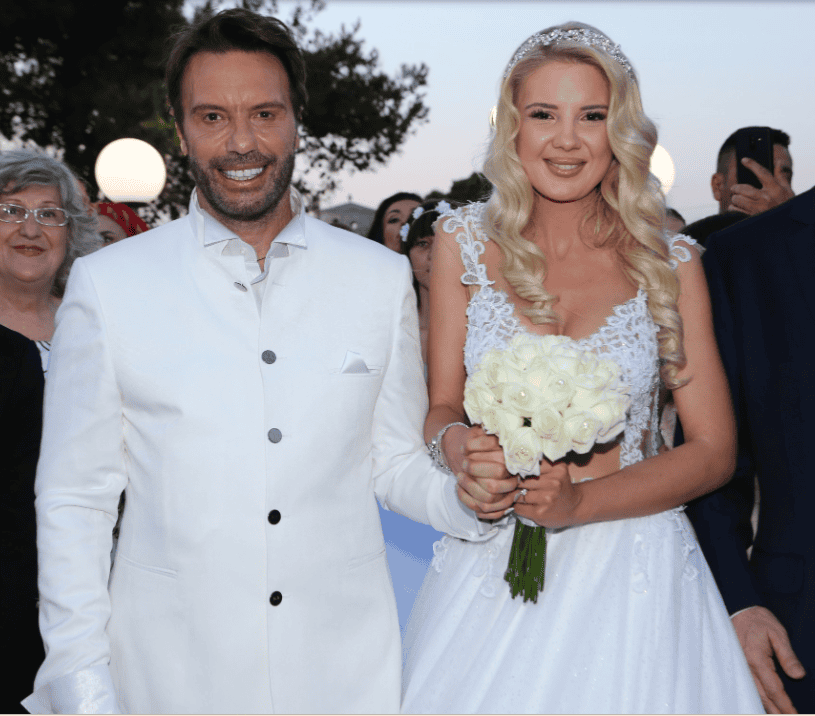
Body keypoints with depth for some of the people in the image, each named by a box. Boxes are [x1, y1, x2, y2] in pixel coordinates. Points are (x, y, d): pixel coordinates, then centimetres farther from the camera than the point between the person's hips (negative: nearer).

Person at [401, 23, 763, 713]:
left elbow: (712, 449, -3)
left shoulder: (670, 263, -2)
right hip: (489, 569, 1)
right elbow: (441, 406, 4)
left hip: (632, 574, 0)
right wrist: (461, 448, -21)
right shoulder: (465, 243, 0)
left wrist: (578, 502, -18)